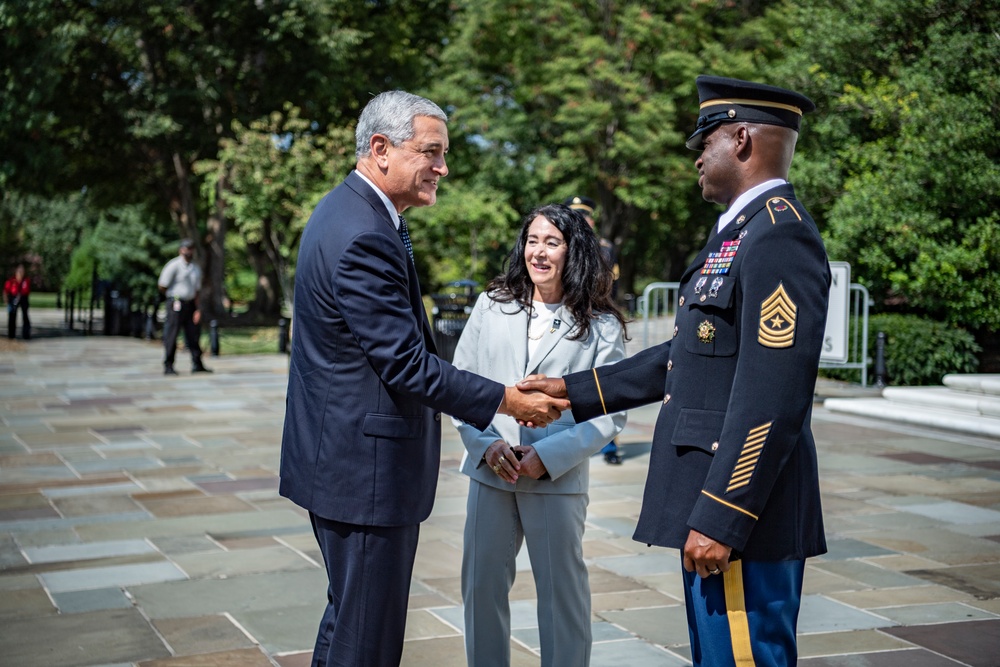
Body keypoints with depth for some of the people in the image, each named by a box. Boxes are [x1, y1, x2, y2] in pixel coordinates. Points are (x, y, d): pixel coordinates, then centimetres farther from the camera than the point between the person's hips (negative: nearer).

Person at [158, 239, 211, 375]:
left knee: (194, 335, 8)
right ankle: (168, 366, 2)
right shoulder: (173, 265, -8)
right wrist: (174, 296, 8)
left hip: (190, 304, 6)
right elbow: (162, 286, -6)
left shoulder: (196, 268, 13)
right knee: (171, 336, -3)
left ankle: (197, 365, 15)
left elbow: (197, 290, 12)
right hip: (176, 305, -6)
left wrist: (198, 309, 2)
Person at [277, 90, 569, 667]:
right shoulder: (364, 237, -22)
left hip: (342, 459, 11)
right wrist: (507, 400, -16)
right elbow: (406, 364, -22)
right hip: (366, 466, -11)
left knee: (349, 616, 23)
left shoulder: (351, 212, 12)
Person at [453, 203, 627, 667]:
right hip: (489, 472, 3)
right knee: (482, 585, 10)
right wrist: (486, 444, -10)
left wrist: (547, 455, -16)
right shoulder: (491, 306, 4)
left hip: (558, 478, -3)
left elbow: (609, 414, -7)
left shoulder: (601, 327, -4)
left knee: (561, 590, 7)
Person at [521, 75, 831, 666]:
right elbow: (684, 357, 20)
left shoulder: (781, 236, -17)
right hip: (712, 503, 10)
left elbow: (772, 400, -24)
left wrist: (721, 519, -24)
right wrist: (572, 392, 20)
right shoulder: (741, 232, 16)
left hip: (741, 509, -10)